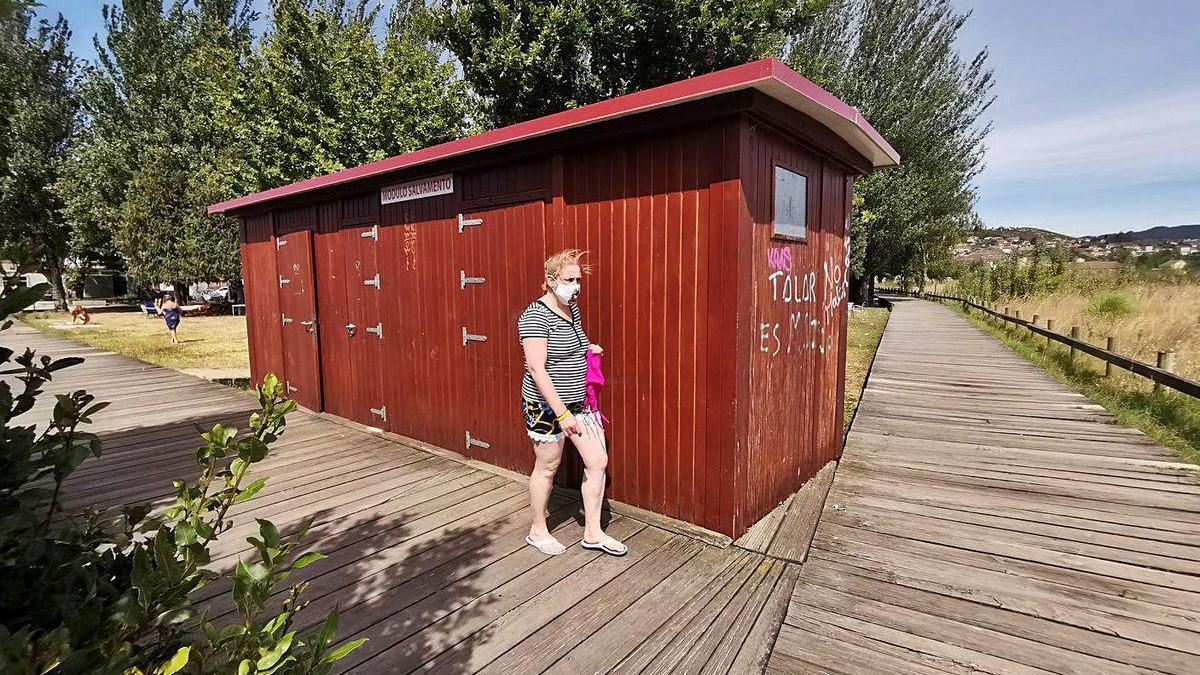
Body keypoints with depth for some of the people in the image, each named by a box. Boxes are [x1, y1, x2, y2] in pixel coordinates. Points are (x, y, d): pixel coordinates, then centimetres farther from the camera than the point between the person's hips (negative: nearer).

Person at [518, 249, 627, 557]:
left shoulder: (572, 307, 7)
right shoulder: (536, 316, -19)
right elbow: (536, 369, -25)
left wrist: (586, 347, 8)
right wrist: (562, 414, -26)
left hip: (578, 401, 8)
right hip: (547, 405, -8)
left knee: (598, 461, 7)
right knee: (547, 467, 8)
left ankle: (593, 533, 22)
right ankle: (538, 531, 31)